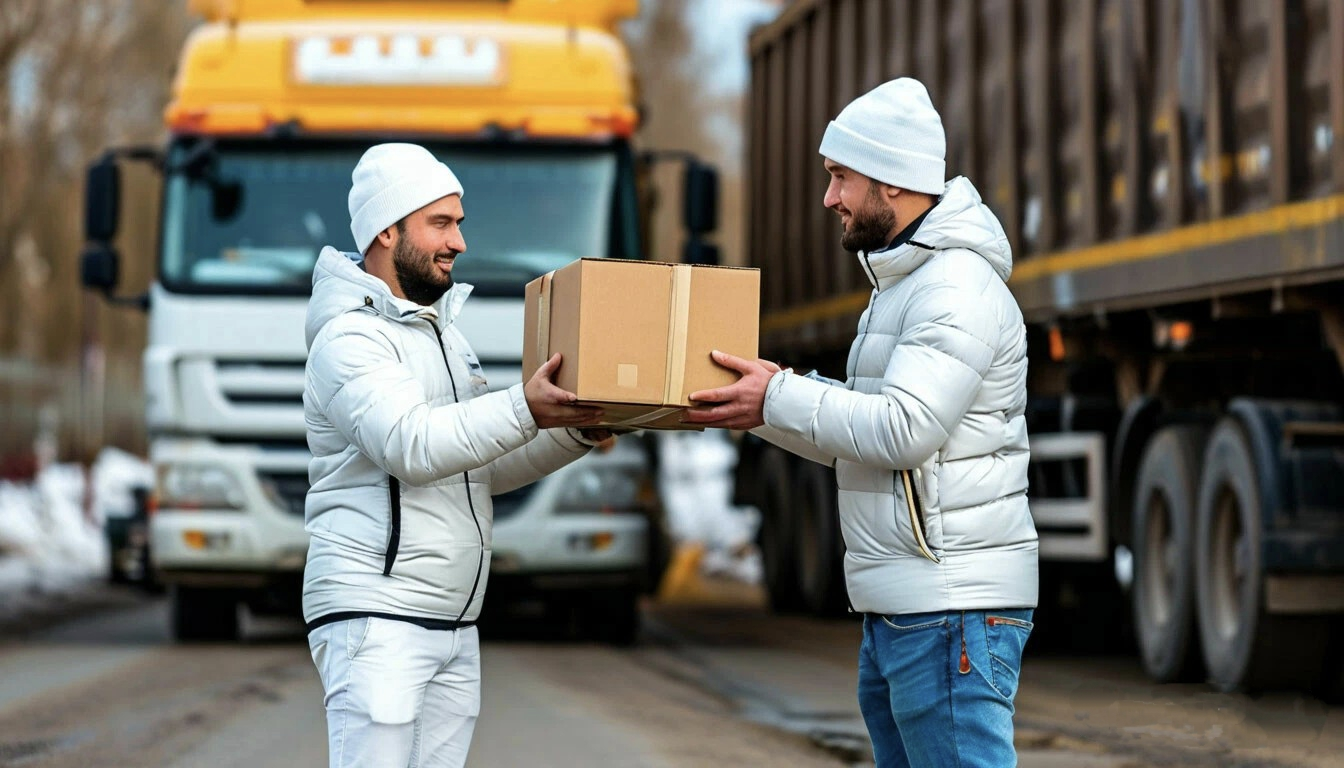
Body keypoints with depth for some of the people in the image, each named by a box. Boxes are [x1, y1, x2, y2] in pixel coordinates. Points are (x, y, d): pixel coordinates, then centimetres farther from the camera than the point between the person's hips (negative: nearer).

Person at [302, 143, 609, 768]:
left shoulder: (443, 333, 19)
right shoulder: (352, 338, -10)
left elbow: (487, 469, 19)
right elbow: (411, 446, -26)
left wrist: (578, 432, 4)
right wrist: (525, 410, -34)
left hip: (453, 623, 9)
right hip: (375, 617, -9)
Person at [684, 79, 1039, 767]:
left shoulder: (959, 287, -13)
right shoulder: (901, 284, 21)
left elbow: (905, 429, -23)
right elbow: (854, 437, 22)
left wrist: (780, 398, -16)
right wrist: (758, 406, 10)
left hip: (953, 608, -11)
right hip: (895, 609, 11)